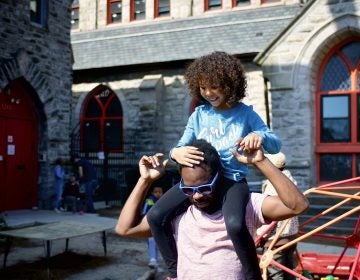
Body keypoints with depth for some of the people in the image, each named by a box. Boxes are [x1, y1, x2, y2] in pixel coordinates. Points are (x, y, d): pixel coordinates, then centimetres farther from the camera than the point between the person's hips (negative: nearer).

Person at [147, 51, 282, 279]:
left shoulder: (245, 113, 0)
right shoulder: (199, 115, 8)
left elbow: (276, 145, -2)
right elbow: (180, 147, 7)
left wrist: (260, 136, -26)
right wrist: (176, 153, -20)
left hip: (232, 180, -3)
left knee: (235, 225, -35)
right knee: (156, 215, -15)